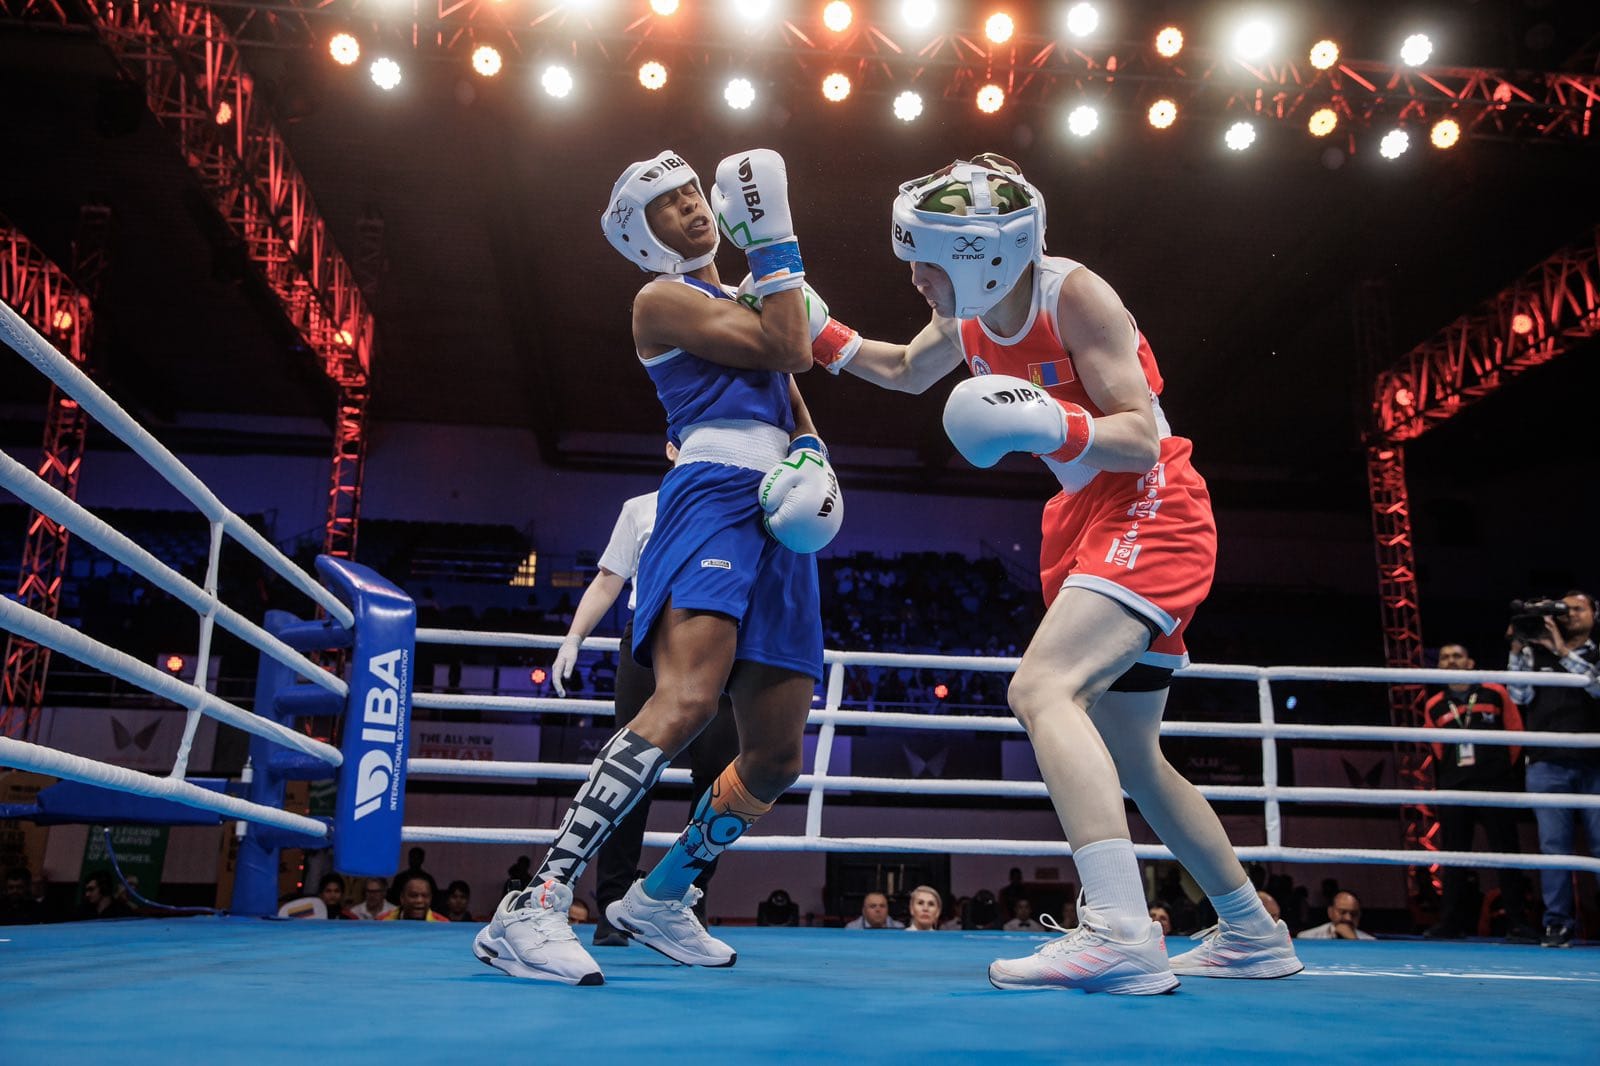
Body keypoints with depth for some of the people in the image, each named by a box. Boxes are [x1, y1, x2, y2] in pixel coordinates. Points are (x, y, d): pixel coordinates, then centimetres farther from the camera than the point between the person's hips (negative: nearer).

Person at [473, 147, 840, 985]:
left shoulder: (753, 301, 28)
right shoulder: (661, 299, 3)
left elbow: (797, 416, 24)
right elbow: (788, 351, -7)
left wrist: (811, 463, 3)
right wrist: (772, 238, 0)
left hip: (776, 524, 8)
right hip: (712, 498, -8)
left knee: (776, 757, 6)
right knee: (686, 702, -32)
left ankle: (659, 900, 23)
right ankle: (533, 909, -29)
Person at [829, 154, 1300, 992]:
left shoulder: (1075, 295, -16)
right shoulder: (965, 320, 5)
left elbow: (1142, 438, -19)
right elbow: (906, 372, 26)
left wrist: (1056, 426, -36)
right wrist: (822, 336, 14)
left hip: (1150, 509, -9)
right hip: (1086, 519, 9)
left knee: (1041, 687, -30)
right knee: (1127, 758, 13)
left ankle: (1121, 931, -34)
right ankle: (1252, 935, 27)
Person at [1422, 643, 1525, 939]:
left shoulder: (1495, 694, 3)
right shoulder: (1434, 706, 9)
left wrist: (1502, 768, 12)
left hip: (1494, 786, -2)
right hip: (1453, 791, 2)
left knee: (1506, 851, 0)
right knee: (1453, 856, 3)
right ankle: (1450, 922, 7)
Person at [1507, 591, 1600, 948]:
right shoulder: (1537, 652, 14)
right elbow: (1520, 695, 3)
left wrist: (1563, 651, -11)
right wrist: (1517, 648, -3)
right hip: (1547, 764, 0)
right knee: (1554, 845, -2)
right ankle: (1558, 922, 2)